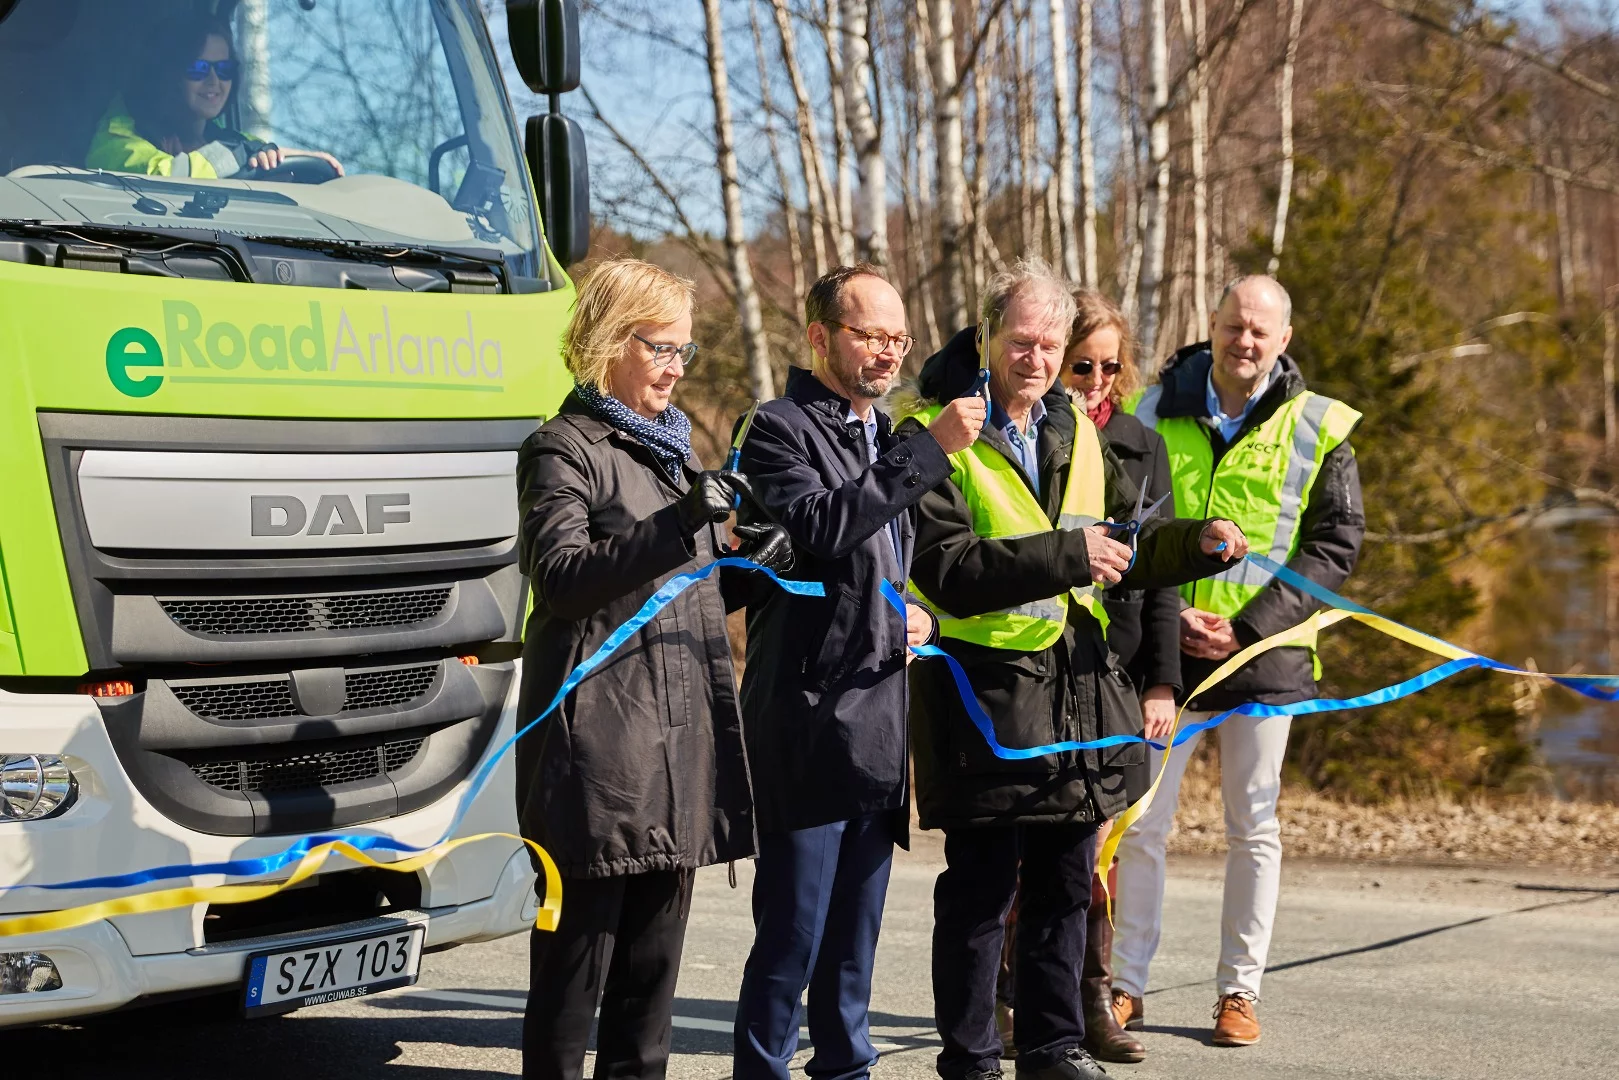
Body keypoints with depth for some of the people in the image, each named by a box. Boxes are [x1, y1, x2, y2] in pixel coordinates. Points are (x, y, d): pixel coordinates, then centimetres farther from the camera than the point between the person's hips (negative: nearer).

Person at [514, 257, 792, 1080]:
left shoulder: (670, 449, 22)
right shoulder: (565, 449, -3)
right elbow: (559, 574, -17)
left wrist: (774, 546, 9)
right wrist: (676, 526, -26)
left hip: (680, 729, 8)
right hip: (601, 735, -8)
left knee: (654, 950, 10)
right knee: (579, 943, -5)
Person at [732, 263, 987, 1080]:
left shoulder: (889, 437, 20)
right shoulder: (782, 429, -6)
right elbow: (822, 525, -24)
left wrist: (922, 618, 9)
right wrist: (931, 451, -24)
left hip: (881, 712, 8)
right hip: (808, 713, -8)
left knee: (856, 925, 13)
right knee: (793, 927, -6)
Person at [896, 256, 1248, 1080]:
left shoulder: (1076, 433, 13)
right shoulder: (931, 435, -9)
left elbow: (1124, 553, 19)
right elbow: (947, 570, -20)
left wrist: (1199, 546, 1)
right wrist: (1064, 554, -26)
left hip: (1078, 690, 6)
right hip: (984, 694, -6)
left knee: (1065, 887, 14)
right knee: (981, 890, 1)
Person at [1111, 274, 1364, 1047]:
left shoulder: (1317, 430, 0)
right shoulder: (1158, 413, 3)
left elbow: (1335, 543, -3)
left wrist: (1247, 627, -12)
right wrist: (1167, 611, -10)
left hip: (1264, 653, 0)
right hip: (1163, 650, 1)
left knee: (1253, 828, 8)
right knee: (1140, 822, 2)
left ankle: (1240, 990, 18)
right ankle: (1126, 984, 13)